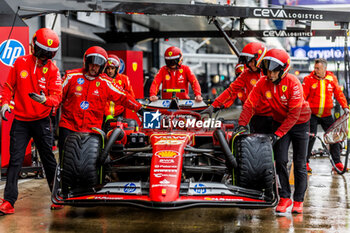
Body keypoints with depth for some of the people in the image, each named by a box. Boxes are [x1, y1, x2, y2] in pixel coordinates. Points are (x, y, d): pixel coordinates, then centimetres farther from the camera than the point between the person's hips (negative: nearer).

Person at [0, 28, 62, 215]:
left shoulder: (52, 70, -4)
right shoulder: (20, 63, 1)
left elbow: (57, 95, -12)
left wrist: (45, 100, -32)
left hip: (41, 121, -1)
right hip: (20, 120, 1)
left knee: (48, 159, 7)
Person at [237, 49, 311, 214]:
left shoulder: (293, 83, -26)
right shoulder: (263, 83, -13)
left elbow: (294, 113, -27)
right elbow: (250, 104, -13)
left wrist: (278, 134, -30)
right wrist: (242, 124, -27)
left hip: (300, 122, -3)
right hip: (280, 121, 3)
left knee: (299, 163, -1)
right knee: (280, 160, -7)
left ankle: (299, 200, 9)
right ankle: (284, 197, 5)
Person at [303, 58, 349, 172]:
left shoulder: (332, 78, 2)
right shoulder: (309, 79, -7)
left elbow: (338, 93, 9)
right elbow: (303, 96, -8)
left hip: (326, 115, 3)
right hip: (312, 114, -3)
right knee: (311, 137, -9)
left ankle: (337, 162, 15)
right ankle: (305, 162, 4)